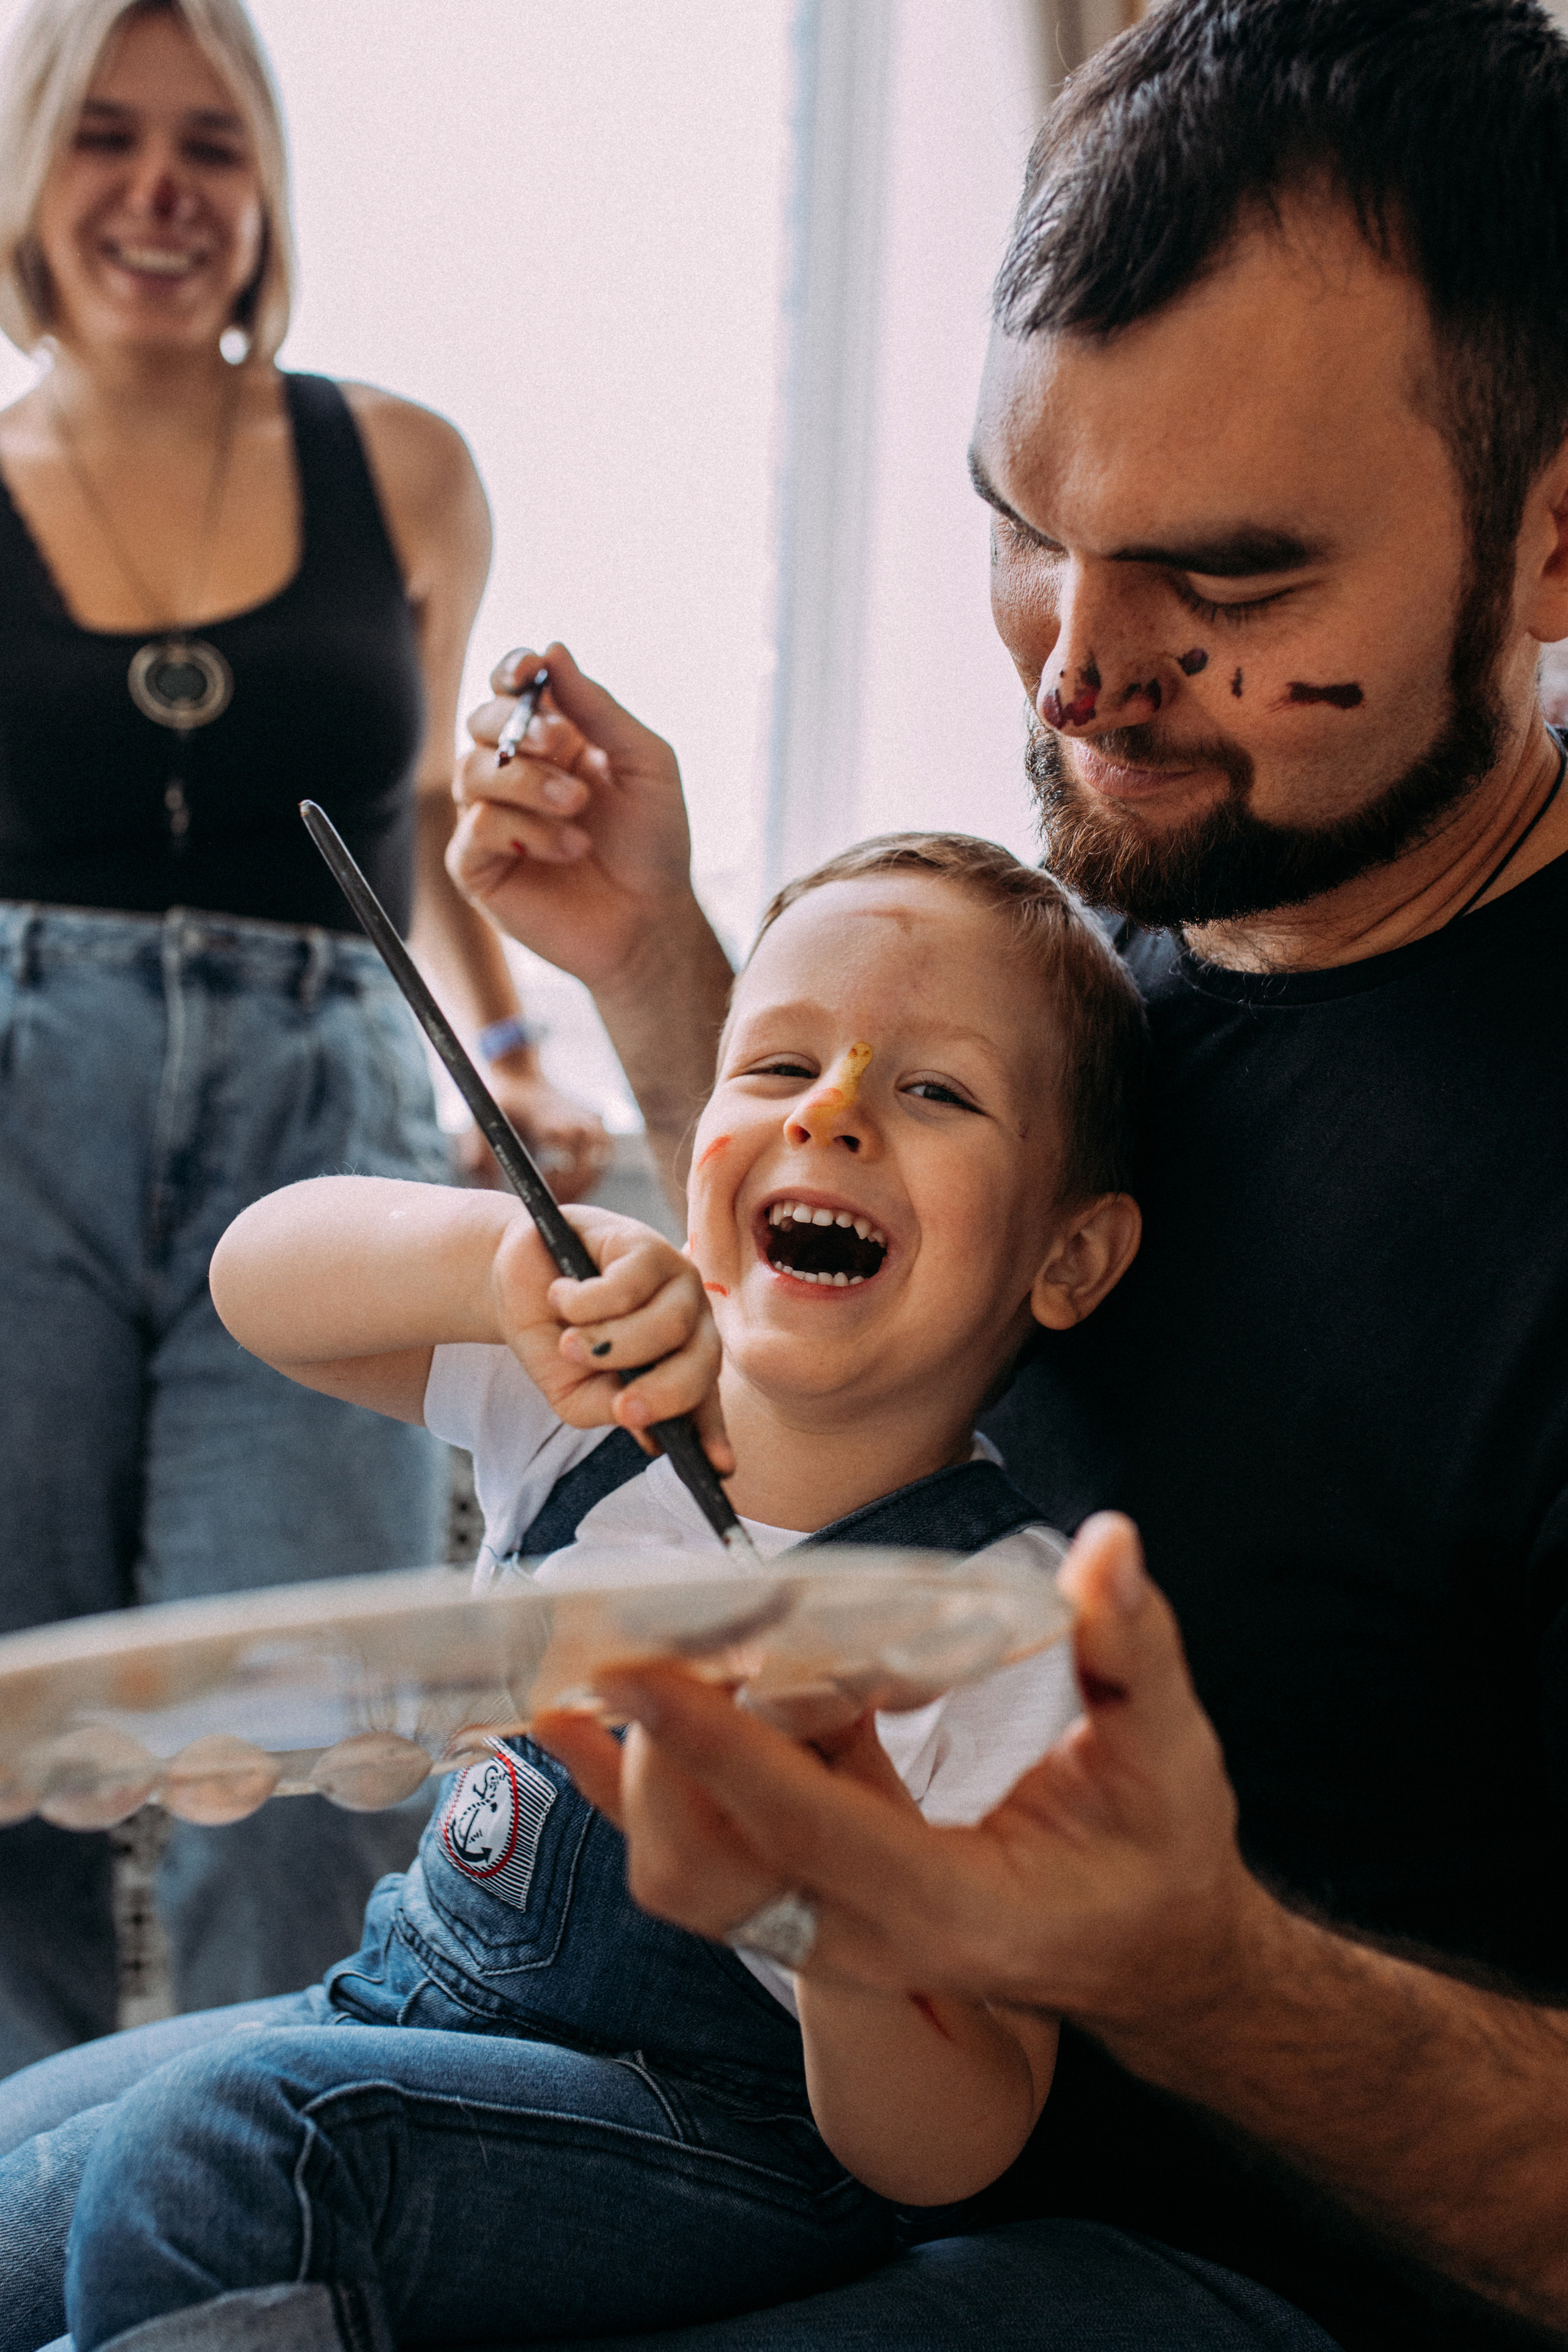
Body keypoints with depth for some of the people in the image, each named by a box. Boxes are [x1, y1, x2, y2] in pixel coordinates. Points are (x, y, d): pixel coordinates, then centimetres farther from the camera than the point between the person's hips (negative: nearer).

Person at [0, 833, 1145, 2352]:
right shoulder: (597, 1403, -3)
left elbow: (948, 2157, -19)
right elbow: (261, 1281, -14)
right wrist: (501, 1255, -34)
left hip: (720, 2147, -6)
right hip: (414, 2004, 6)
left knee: (226, 2144, -27)